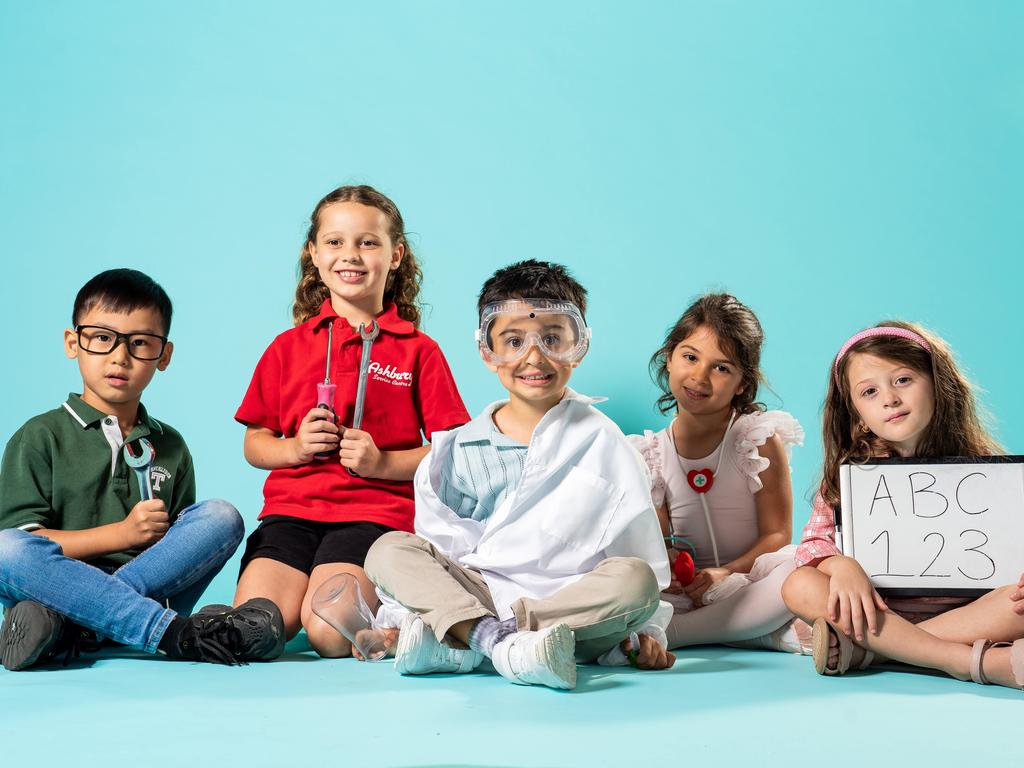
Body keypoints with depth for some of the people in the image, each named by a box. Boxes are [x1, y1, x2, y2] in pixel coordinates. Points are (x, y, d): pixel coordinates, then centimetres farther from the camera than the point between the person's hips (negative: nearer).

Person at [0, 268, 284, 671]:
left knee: (222, 517, -18)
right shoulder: (40, 437, 7)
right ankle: (180, 635, -38)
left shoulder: (170, 446, 19)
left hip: (153, 589, 3)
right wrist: (122, 533, -9)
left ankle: (64, 626, -31)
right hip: (60, 583, -3)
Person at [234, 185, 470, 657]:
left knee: (331, 634, -27)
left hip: (376, 511, -3)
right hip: (291, 508, 3)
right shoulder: (289, 347, 15)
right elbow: (254, 445, 16)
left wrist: (384, 462, -12)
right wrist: (295, 447, -5)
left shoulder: (419, 351, 8)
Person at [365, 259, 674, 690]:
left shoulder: (599, 440, 4)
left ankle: (453, 641, -35)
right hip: (474, 593, 2)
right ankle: (503, 643, -42)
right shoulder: (462, 448, 9)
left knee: (634, 578, -31)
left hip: (574, 599, -1)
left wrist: (643, 631, -2)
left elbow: (638, 541, 3)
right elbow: (440, 541, 7)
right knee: (389, 549, -17)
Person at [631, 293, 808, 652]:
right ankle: (768, 634, -24)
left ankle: (664, 633, -29)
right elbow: (660, 538, 4)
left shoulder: (759, 439, -3)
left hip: (750, 583, -2)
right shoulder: (652, 454, 5)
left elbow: (777, 534, -7)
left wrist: (727, 573, -24)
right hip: (687, 591, 2)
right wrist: (663, 560, -21)